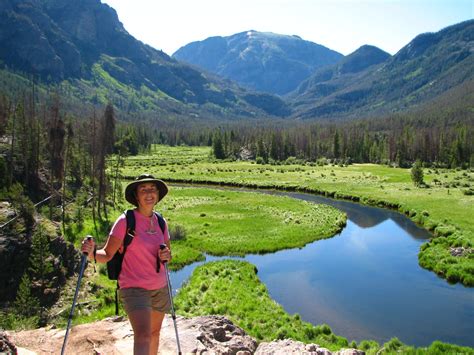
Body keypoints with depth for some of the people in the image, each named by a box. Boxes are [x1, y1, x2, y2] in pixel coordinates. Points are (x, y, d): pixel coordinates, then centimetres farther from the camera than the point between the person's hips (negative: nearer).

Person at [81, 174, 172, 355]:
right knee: (143, 335, -22)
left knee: (155, 332, 20)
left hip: (160, 288, 6)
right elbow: (107, 255, -12)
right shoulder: (125, 221, -13)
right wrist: (92, 253, -33)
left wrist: (166, 255, -10)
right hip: (134, 288, -6)